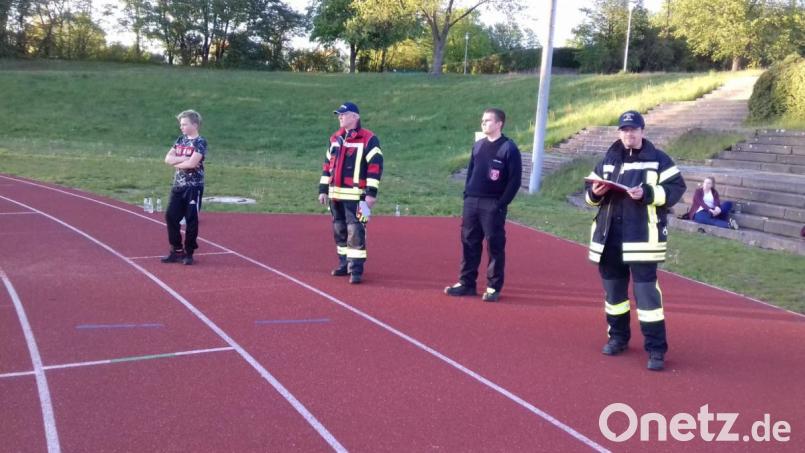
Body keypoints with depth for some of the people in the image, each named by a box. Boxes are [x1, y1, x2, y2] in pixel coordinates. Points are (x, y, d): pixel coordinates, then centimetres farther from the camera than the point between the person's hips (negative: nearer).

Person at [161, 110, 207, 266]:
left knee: (191, 219, 0)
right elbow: (168, 159, 2)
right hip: (178, 185, 7)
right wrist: (183, 158, -13)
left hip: (194, 186, -7)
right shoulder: (180, 140, 10)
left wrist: (176, 162, -5)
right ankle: (177, 250, 15)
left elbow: (192, 163, -21)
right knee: (171, 216, 4)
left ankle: (189, 253, 11)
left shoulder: (200, 142, -9)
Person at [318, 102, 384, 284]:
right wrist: (323, 189, 15)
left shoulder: (368, 139, -7)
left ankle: (356, 269, -6)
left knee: (355, 231, -10)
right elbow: (327, 164, 19)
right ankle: (344, 263, 25)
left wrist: (371, 192, -17)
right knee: (339, 230, 13)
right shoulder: (335, 138, 15)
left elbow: (375, 165, -12)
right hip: (336, 194, 7)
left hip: (355, 195, -7)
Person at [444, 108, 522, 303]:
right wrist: (467, 195, 10)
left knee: (495, 246, -1)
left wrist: (501, 204, -13)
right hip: (471, 203, 6)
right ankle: (466, 283, 18)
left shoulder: (509, 148, -7)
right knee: (469, 244, 9)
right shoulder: (478, 145, 12)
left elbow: (515, 180, -9)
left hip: (493, 205, -6)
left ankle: (493, 287, 7)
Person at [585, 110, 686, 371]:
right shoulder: (608, 160, 13)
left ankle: (656, 349, 1)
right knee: (613, 287, 13)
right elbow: (591, 192, 17)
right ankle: (618, 337, 30)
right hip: (609, 236, 5)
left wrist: (647, 193, -21)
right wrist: (595, 192, -7)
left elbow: (676, 188, -7)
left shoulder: (658, 159, -1)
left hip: (642, 237, -5)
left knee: (646, 290, -7)